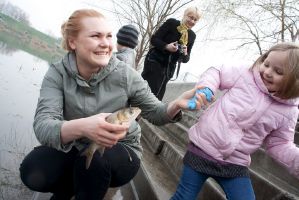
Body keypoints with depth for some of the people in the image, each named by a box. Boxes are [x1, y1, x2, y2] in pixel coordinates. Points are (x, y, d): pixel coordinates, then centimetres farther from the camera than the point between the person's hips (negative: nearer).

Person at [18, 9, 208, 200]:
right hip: (77, 149, 2)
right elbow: (43, 126, -27)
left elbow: (154, 112, -5)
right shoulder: (57, 74, -13)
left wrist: (176, 105, -29)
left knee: (95, 159, -33)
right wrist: (80, 127, -49)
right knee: (32, 170, -23)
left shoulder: (126, 74, -15)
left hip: (121, 152, -1)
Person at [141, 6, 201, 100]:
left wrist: (185, 54, -12)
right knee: (151, 94, -12)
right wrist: (166, 46, -25)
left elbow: (185, 59, 11)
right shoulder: (171, 23, -5)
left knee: (158, 97, 4)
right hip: (154, 61, -5)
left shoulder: (192, 35, 8)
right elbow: (154, 39, -8)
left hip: (169, 68, 5)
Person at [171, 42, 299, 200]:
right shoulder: (244, 75, -5)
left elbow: (279, 145, 7)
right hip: (202, 151, -1)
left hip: (235, 166, 2)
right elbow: (215, 73, 6)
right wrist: (205, 88, -15)